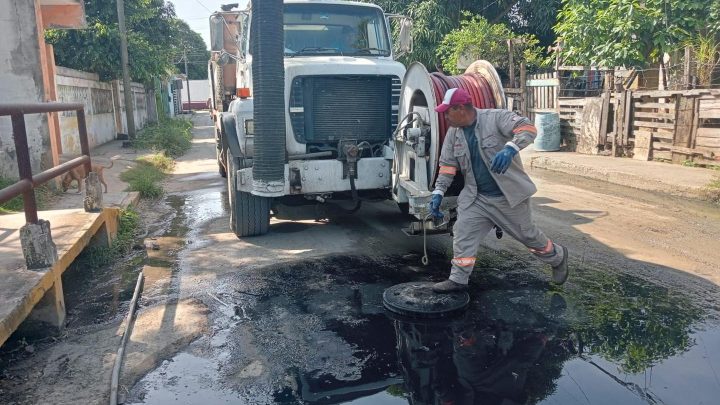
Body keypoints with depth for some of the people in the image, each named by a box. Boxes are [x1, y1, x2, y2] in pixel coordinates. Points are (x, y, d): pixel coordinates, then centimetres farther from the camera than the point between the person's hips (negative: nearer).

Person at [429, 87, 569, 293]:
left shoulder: (496, 118, -18)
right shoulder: (453, 133, 1)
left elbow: (527, 128, -29)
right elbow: (447, 164, 7)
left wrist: (510, 148, -48)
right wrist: (438, 192, -2)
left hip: (509, 197, -5)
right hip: (476, 198, 5)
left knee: (528, 235, 11)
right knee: (462, 234, -5)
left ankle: (558, 257, 39)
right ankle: (458, 280, 8)